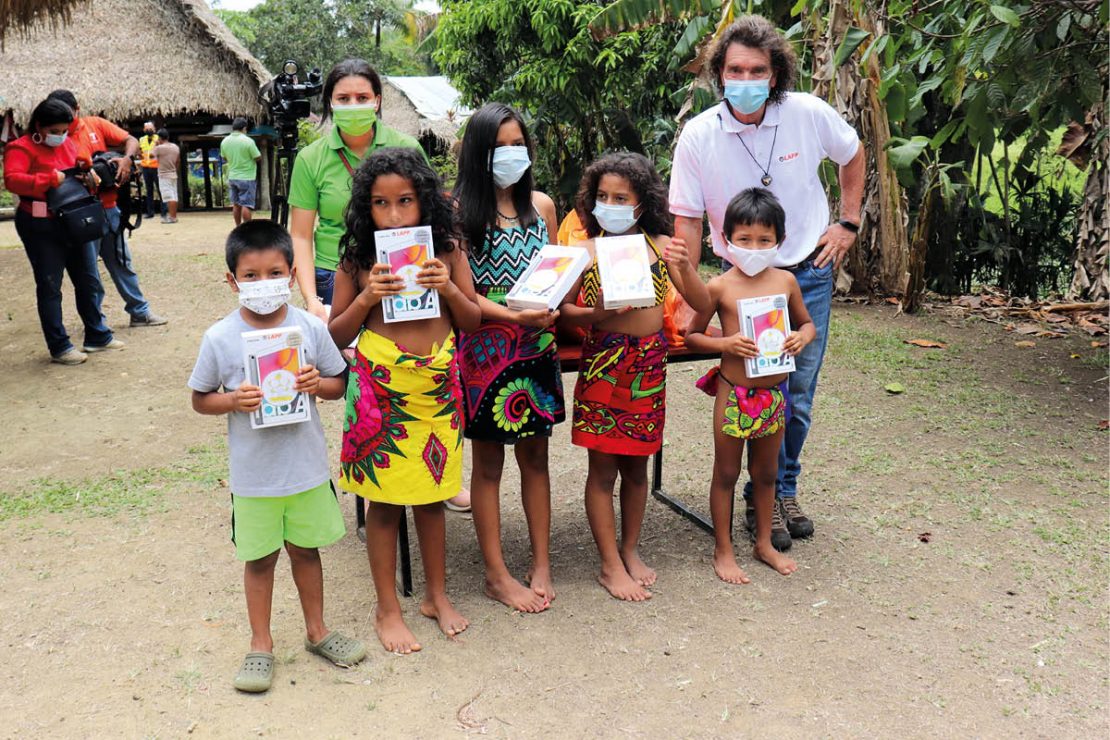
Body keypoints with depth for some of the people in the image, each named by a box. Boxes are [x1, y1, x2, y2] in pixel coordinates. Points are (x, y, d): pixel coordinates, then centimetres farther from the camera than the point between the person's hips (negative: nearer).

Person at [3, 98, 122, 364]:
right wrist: (51, 179, -31)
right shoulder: (21, 148, -11)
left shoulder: (67, 143, 10)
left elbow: (80, 168, 26)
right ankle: (59, 347, 6)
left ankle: (97, 336, 26)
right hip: (41, 227, -7)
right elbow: (12, 179, -26)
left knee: (89, 280, 13)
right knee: (49, 287, 0)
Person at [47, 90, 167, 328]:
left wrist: (126, 159, -19)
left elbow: (131, 141, 2)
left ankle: (140, 312, 20)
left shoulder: (95, 124, 3)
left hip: (108, 208, 3)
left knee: (121, 262, 12)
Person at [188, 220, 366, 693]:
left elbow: (339, 385, 4)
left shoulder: (310, 328, -7)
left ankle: (316, 631, 37)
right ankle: (261, 644, 32)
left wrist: (318, 383, -18)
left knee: (306, 549, 18)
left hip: (307, 467, 1)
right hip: (253, 474, -1)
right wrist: (233, 400, -19)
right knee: (259, 558, 13)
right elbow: (200, 399, 0)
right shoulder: (220, 338, -10)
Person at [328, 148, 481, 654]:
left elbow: (474, 322, 5)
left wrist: (449, 289, -13)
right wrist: (367, 298, -15)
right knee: (384, 500, 8)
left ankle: (437, 594, 33)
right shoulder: (357, 262, -4)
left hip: (437, 384, 2)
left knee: (431, 496, 14)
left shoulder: (447, 253, 0)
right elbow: (337, 336, 0)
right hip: (380, 385, -2)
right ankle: (387, 609, 24)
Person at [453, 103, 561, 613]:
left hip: (537, 345, 5)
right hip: (485, 347, -4)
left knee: (535, 456, 13)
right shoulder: (461, 212, -7)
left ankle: (541, 565, 25)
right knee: (488, 461, 7)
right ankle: (497, 575, 18)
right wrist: (515, 316, -22)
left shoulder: (541, 206, 7)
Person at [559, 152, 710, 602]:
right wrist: (595, 314, -22)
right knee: (603, 466, 5)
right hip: (603, 361, -2)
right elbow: (562, 309, -4)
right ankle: (610, 565, 18)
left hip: (649, 363, 2)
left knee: (637, 463, 14)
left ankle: (630, 550, 32)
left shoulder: (660, 246, 2)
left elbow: (702, 304, -1)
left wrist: (684, 265, -17)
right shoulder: (586, 250, -3)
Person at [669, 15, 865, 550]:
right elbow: (687, 219, -9)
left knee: (799, 393, 8)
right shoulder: (698, 136, -14)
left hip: (810, 270, 2)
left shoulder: (810, 114, -10)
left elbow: (853, 155, 11)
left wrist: (849, 223, 5)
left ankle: (785, 491, 28)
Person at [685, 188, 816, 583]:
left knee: (766, 473, 18)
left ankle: (764, 543, 36)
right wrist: (725, 343, -21)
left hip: (774, 393, 4)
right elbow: (691, 336, -3)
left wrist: (802, 337, -9)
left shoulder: (785, 281, 0)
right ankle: (723, 550, 24)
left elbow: (807, 323, 14)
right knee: (726, 474, 10)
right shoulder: (719, 287, -10)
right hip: (733, 394, -3)